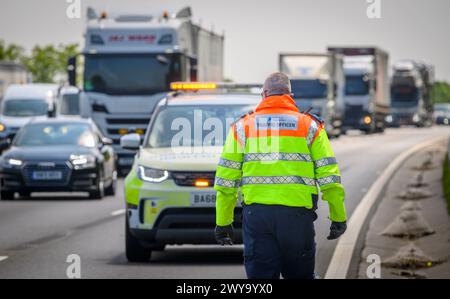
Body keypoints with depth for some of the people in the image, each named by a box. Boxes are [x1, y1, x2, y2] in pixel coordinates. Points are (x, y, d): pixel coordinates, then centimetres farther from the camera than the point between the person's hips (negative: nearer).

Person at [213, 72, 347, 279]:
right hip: (297, 213, 0)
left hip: (256, 212, 0)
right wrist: (338, 217, 8)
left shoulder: (242, 127, 10)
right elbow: (328, 176, 3)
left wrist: (223, 222, 11)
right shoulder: (310, 126, 8)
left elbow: (226, 179, 7)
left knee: (260, 276, 2)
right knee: (300, 275, 12)